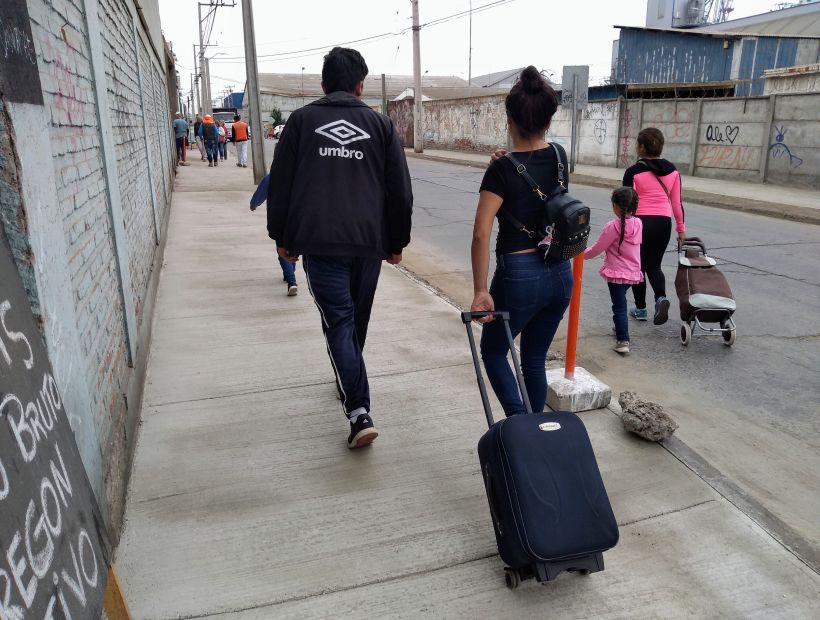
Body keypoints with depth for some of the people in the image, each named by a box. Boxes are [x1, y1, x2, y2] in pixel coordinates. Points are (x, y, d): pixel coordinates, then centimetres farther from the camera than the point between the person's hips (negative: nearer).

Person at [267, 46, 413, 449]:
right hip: (369, 241, 2)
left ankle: (359, 411, -12)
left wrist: (282, 237, 13)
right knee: (357, 319, 19)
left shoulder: (301, 121, 5)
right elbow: (400, 190, 6)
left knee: (338, 321, -1)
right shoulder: (381, 124, 7)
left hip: (319, 242, -2)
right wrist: (397, 242, 15)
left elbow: (279, 185, 4)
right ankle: (349, 382, 40)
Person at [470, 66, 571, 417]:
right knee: (535, 360, 20)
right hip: (560, 273, 6)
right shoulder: (559, 157, 3)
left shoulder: (503, 170, -14)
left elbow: (481, 235, -21)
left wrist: (480, 290, -16)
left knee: (493, 351, 18)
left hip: (519, 275, -6)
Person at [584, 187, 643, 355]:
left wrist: (582, 254, 6)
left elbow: (597, 248, -12)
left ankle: (623, 341, -7)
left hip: (617, 273, -6)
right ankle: (620, 329, 39)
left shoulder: (613, 226, -17)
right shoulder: (638, 223, 0)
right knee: (620, 302, 25)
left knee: (619, 306, -4)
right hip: (633, 272, 6)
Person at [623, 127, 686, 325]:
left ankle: (641, 309, 19)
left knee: (638, 266, 12)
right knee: (654, 265, 18)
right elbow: (677, 203, 7)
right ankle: (661, 297, -8)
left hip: (640, 222, -4)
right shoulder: (672, 170, 5)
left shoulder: (633, 171, -8)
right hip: (664, 223, 4)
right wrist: (681, 228, 15)